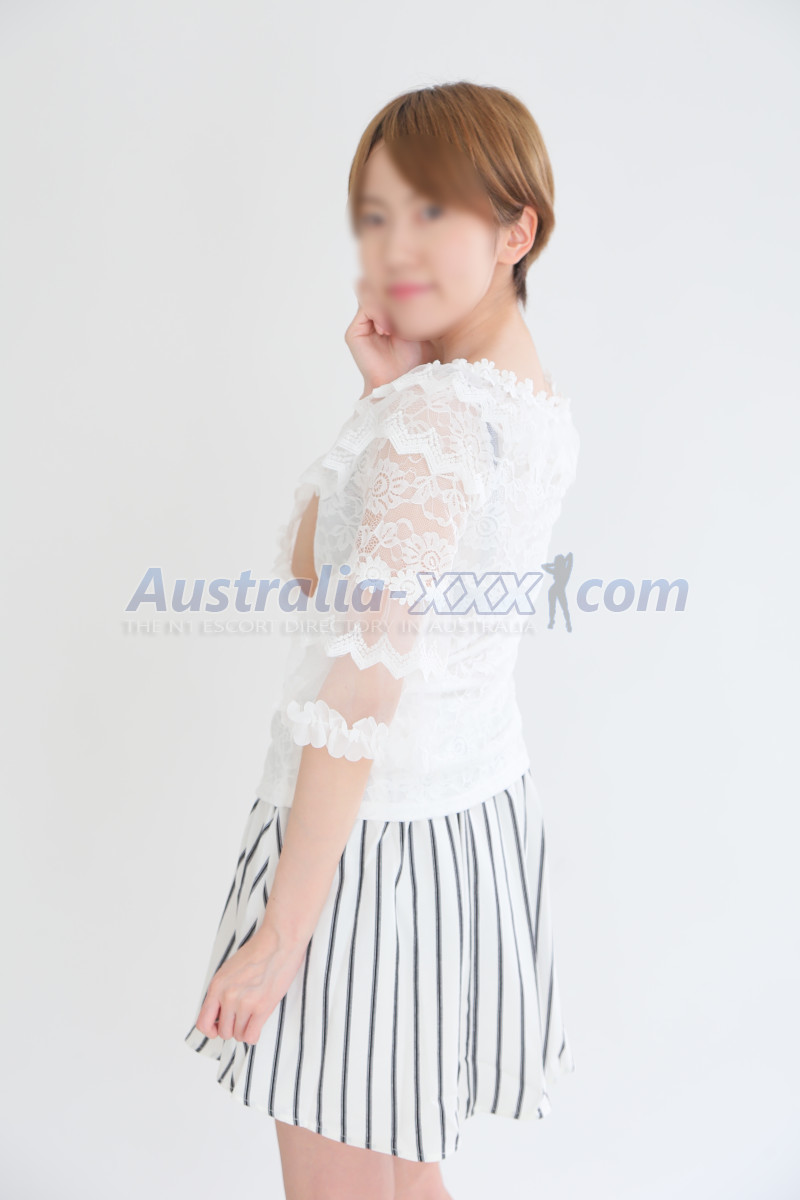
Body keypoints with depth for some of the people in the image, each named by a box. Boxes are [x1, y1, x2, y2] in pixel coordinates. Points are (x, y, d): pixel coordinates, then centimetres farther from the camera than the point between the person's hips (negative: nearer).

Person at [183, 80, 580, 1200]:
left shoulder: (435, 412, -20)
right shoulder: (539, 403, 8)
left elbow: (364, 687, -24)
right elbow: (311, 568, 10)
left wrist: (282, 927, -19)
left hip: (375, 828, -9)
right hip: (482, 809, 9)